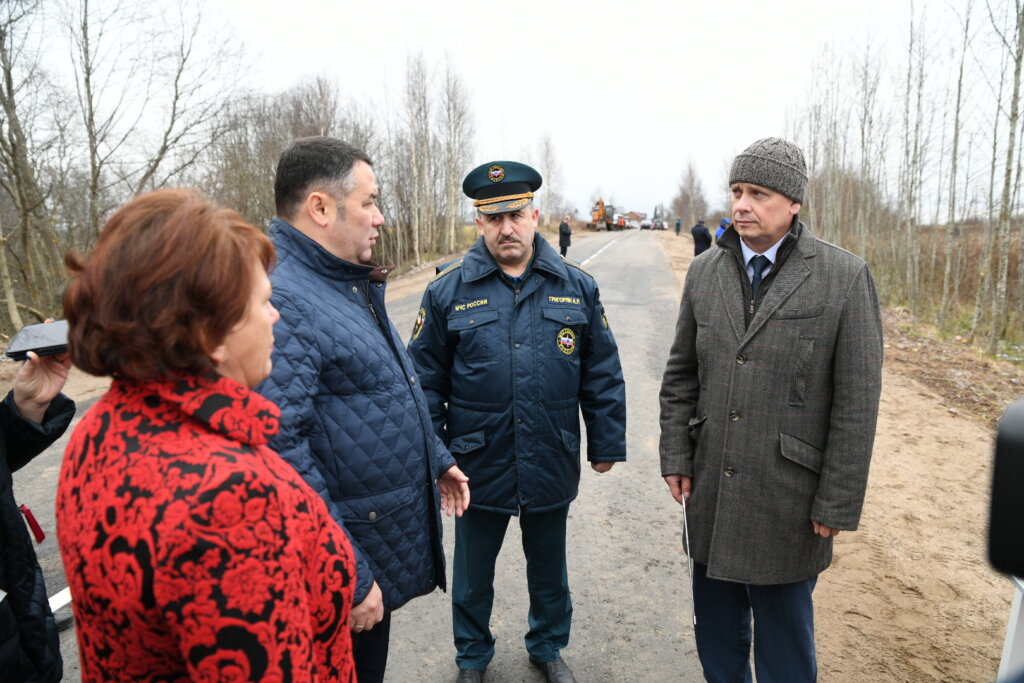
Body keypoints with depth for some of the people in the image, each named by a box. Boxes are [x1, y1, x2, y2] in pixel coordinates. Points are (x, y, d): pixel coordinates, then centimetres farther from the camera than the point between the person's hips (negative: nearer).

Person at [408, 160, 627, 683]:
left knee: (549, 567, 22)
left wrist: (607, 443, 3)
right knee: (473, 572, 19)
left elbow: (602, 374, 2)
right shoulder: (448, 291, -7)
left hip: (551, 465, 2)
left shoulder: (577, 287, -2)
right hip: (479, 465, -1)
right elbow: (426, 379, -3)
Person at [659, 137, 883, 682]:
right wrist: (676, 457, 3)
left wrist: (837, 503, -9)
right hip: (711, 490, 4)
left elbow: (857, 402, -10)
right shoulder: (705, 272, 3)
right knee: (717, 623, 20)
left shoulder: (845, 278, -10)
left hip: (787, 495, -4)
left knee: (783, 628, 14)